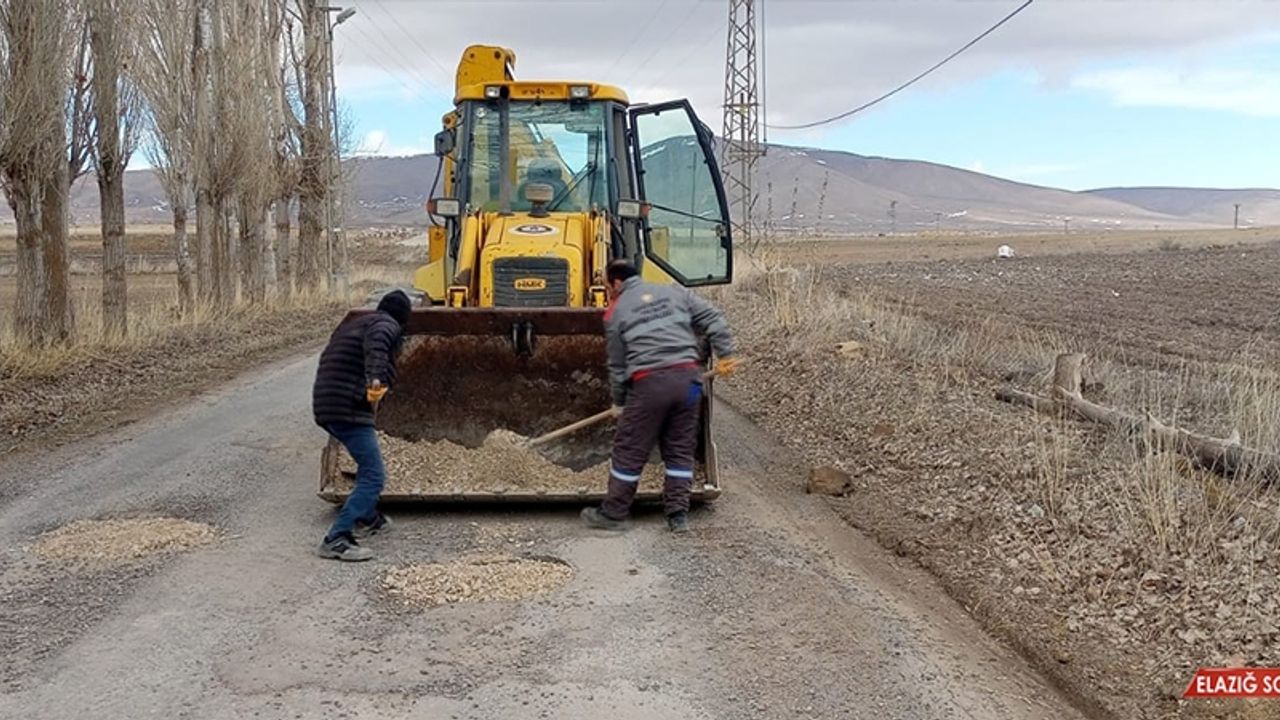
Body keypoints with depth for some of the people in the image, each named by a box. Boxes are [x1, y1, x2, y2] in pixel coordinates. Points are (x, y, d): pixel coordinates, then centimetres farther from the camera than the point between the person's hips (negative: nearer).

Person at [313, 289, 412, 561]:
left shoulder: (351, 325, 25)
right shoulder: (387, 325, -2)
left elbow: (329, 359, 36)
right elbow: (376, 346, -25)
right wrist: (376, 379, -41)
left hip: (325, 407, 10)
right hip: (349, 409, -10)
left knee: (369, 464, 30)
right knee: (373, 476, -12)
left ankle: (367, 518, 45)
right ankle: (336, 539, -19)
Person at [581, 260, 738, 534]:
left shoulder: (615, 312, 9)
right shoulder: (674, 292, 17)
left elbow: (617, 365, 12)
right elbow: (713, 319, 9)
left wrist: (619, 402, 23)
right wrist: (724, 354, 11)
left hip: (649, 382, -4)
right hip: (688, 377, 4)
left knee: (629, 451, 7)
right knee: (680, 450, 13)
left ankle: (613, 514, 17)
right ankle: (678, 516, 14)